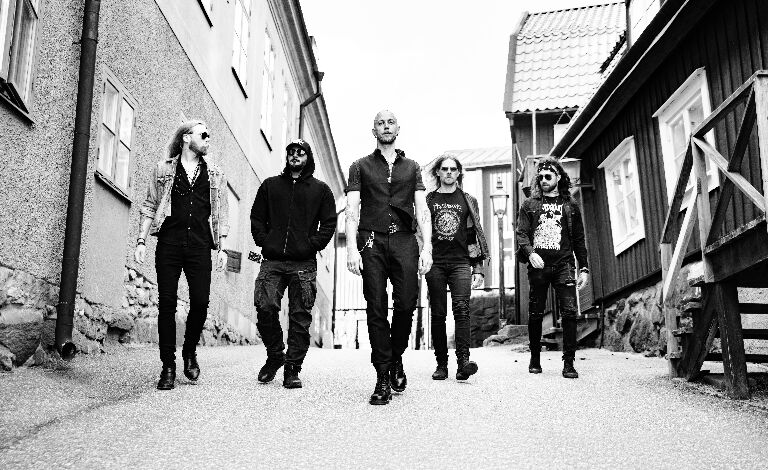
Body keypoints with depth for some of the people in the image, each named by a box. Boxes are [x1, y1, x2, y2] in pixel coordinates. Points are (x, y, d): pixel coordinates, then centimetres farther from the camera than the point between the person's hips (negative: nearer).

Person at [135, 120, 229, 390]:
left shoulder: (215, 175, 16)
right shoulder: (163, 169, 11)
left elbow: (221, 214, 15)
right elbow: (150, 207, 11)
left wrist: (222, 248, 6)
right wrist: (141, 241, 2)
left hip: (200, 245, 1)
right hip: (169, 243, -1)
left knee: (200, 302, -7)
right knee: (167, 303, -3)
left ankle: (190, 352, 20)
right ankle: (168, 366, 4)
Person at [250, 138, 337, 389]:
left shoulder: (320, 189, 12)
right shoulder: (270, 185, 17)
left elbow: (329, 223, 8)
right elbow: (257, 217, 16)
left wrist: (313, 245, -4)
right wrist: (264, 242, 2)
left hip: (304, 263, -1)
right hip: (272, 261, 1)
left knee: (300, 317, -3)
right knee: (265, 306, -12)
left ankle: (293, 369, 4)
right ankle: (275, 355, 11)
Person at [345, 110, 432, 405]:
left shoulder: (411, 167, 20)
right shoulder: (361, 167, 16)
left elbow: (422, 210, 11)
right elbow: (352, 209, 6)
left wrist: (427, 248, -2)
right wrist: (352, 247, -8)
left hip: (404, 240, 1)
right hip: (372, 240, -1)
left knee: (407, 303, -11)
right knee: (376, 309, -6)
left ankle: (396, 359, 15)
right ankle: (383, 378, -2)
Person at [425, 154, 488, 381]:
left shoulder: (468, 201, 14)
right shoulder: (428, 200, 12)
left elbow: (475, 236, 12)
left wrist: (478, 269, 5)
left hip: (460, 262, -1)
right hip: (434, 262, 1)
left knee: (462, 310, -16)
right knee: (438, 315, 0)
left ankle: (463, 362, -22)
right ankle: (441, 364, 5)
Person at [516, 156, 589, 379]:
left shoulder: (570, 205, 14)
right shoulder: (529, 204, 13)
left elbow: (579, 239, 15)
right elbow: (522, 234, 4)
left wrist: (584, 268, 8)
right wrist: (530, 253, -15)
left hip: (563, 264, 0)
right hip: (538, 265, 0)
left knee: (569, 312, -11)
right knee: (535, 314, 3)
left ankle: (568, 363, -8)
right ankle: (535, 360, 18)